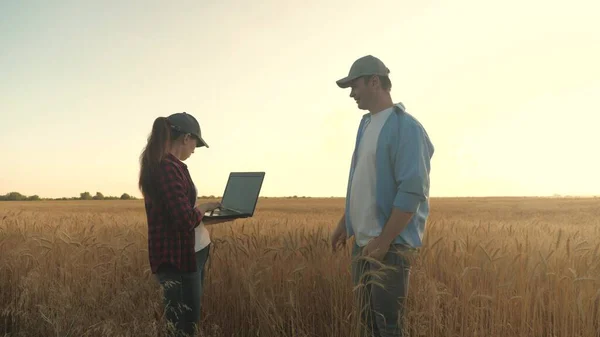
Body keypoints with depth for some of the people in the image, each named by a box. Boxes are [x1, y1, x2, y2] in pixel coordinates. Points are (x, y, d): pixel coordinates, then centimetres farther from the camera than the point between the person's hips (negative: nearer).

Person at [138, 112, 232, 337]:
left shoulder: (162, 164, 11)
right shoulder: (168, 168, -20)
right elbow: (186, 220, -25)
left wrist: (207, 218, 14)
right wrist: (205, 207, -7)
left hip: (188, 254, 10)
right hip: (177, 258, -10)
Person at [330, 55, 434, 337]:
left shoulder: (406, 127, -13)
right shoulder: (366, 124, 13)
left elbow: (412, 191, -20)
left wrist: (383, 241, -20)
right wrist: (345, 223, 17)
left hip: (391, 244, -8)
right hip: (363, 242, 8)